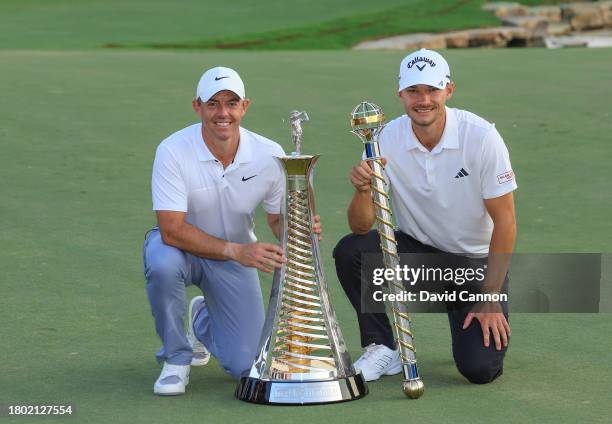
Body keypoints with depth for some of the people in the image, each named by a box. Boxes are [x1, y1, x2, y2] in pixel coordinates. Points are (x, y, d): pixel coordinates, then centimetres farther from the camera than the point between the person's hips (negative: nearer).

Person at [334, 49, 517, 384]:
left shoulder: (481, 137, -19)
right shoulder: (387, 140, -12)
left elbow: (505, 222, -14)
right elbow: (361, 227, -12)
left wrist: (490, 299, -17)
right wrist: (363, 191, -35)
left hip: (476, 262, -3)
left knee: (480, 368, -19)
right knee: (349, 251, -25)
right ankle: (384, 348, -5)